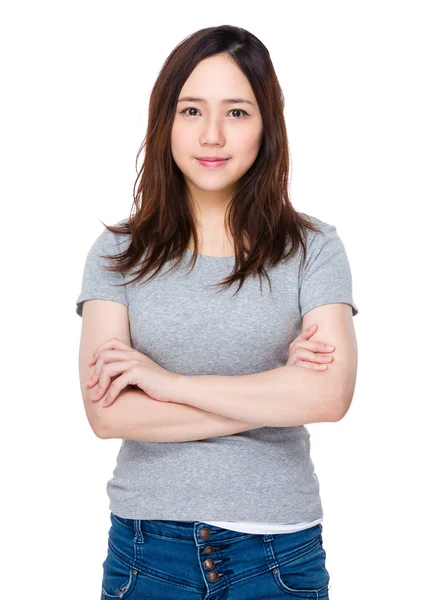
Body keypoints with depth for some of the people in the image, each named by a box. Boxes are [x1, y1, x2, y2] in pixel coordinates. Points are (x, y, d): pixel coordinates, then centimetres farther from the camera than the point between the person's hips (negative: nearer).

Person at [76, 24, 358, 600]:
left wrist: (167, 380, -14)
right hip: (148, 546, 0)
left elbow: (330, 396, -16)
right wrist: (276, 396, -13)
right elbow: (107, 412, -12)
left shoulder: (313, 248, -3)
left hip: (279, 549, 0)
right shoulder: (119, 252, -2)